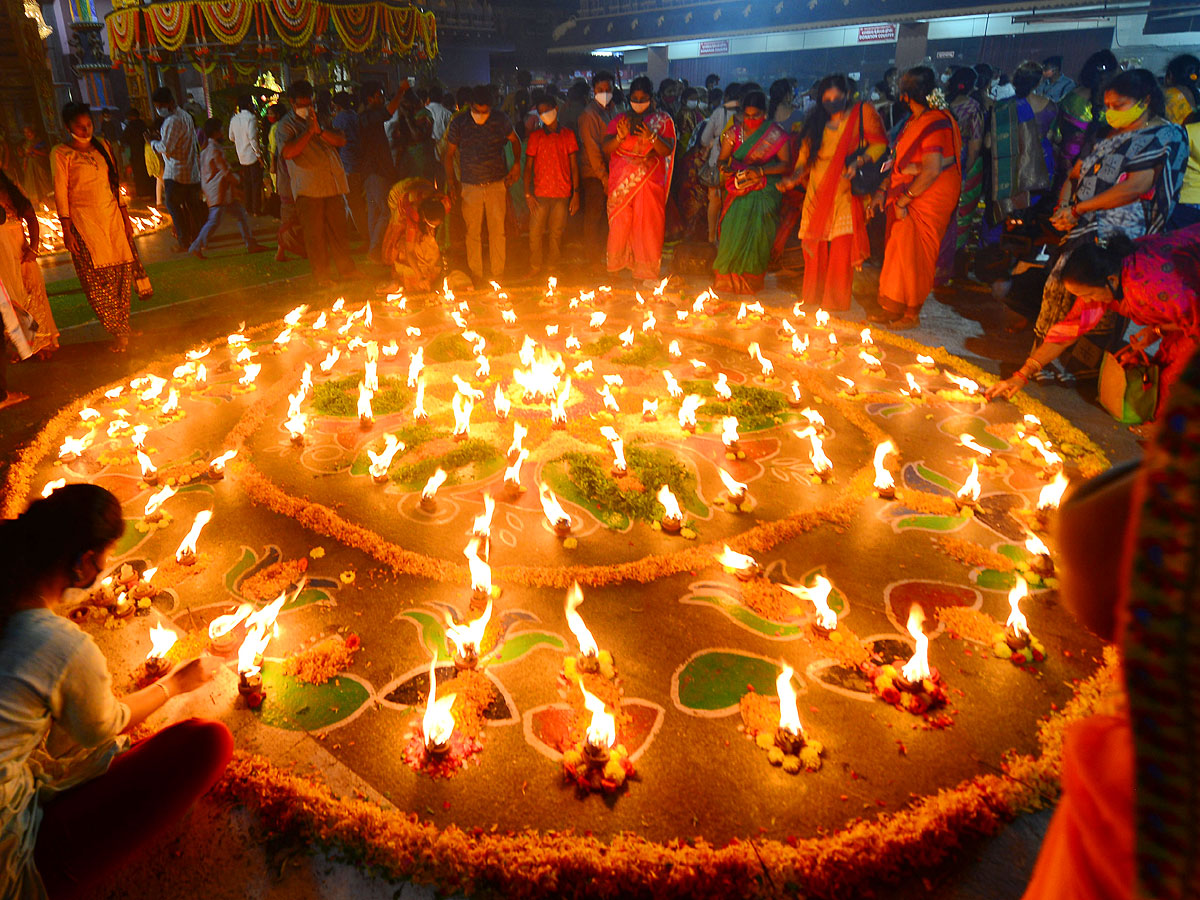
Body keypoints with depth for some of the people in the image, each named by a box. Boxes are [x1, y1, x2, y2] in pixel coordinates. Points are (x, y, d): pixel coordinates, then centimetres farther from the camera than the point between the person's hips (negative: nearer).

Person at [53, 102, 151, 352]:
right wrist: (66, 230, -9)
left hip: (112, 217, 5)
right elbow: (61, 193, -5)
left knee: (122, 271, 2)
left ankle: (123, 326, 14)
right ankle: (119, 332, -2)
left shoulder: (101, 146, 12)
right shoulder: (61, 154, -3)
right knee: (99, 277, -6)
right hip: (84, 221, -5)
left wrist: (125, 216, 14)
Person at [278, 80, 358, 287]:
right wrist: (309, 131, -12)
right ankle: (321, 275, 4)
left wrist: (320, 130, -8)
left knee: (338, 229, 8)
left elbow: (341, 140, 7)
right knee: (315, 233, -3)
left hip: (334, 183, 4)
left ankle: (346, 268, 19)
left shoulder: (321, 119, 18)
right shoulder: (286, 125, 2)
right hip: (308, 188, -4)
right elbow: (288, 152, -14)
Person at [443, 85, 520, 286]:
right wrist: (451, 179, -1)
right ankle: (476, 277, 15)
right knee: (473, 233, 3)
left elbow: (514, 140, 17)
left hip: (497, 184, 0)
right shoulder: (459, 124, -2)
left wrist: (517, 163, 3)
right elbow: (449, 154, 7)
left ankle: (498, 276, 15)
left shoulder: (500, 120, -1)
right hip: (470, 186, 0)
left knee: (498, 232, 3)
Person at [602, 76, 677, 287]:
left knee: (648, 225, -4)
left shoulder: (663, 120, 6)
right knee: (620, 223, 1)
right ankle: (616, 264, 18)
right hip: (622, 180, 1)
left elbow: (667, 151, -6)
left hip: (650, 181, -1)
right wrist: (620, 137, -20)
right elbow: (606, 149, 0)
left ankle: (648, 272, 4)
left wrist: (652, 138, -24)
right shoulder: (621, 120, 9)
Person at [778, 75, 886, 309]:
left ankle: (836, 303, 0)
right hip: (817, 192, 4)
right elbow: (805, 156, 17)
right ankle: (812, 298, 16)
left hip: (845, 192, -3)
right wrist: (794, 178, -1)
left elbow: (880, 145, 0)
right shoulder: (817, 124, 14)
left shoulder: (863, 113, 4)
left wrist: (859, 162, -16)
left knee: (842, 245, -10)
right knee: (813, 247, 2)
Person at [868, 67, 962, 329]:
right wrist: (884, 190, 9)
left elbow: (932, 170, -26)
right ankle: (893, 306, 22)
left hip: (928, 199, -9)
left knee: (914, 255, -3)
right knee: (896, 250, 12)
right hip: (906, 196, 9)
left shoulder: (935, 124, -19)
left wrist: (904, 200, -21)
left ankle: (912, 313, 9)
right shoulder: (914, 120, 10)